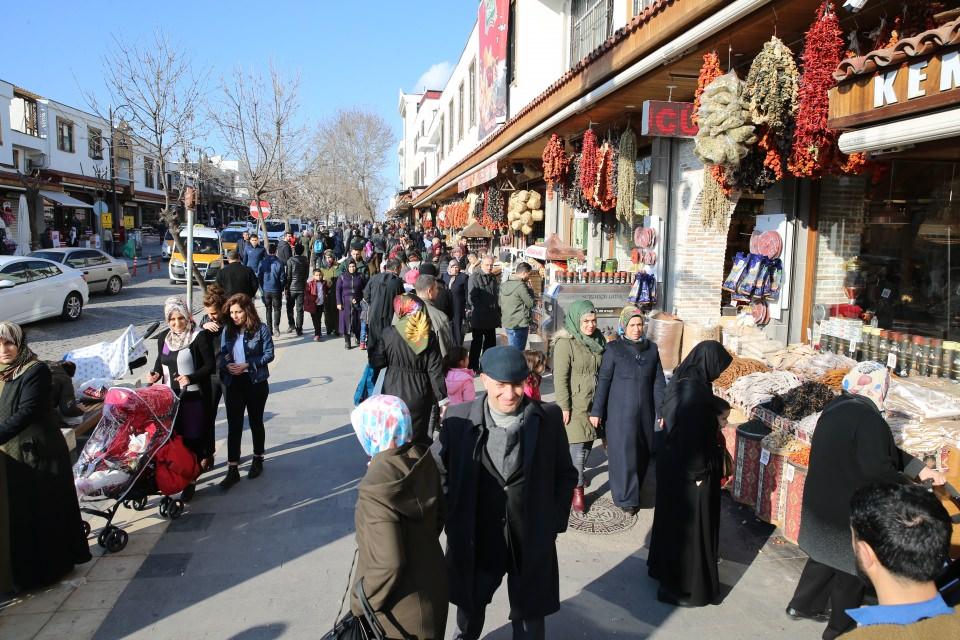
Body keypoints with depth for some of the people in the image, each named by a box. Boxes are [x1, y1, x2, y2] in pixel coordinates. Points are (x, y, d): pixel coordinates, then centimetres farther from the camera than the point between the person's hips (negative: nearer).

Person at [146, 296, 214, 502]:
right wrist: (155, 373, 2)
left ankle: (191, 480, 14)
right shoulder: (163, 337, 7)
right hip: (170, 395, 5)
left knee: (191, 439, 1)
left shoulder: (199, 336, -11)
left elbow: (210, 365, -11)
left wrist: (191, 378, -24)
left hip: (193, 396, -5)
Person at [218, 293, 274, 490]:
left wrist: (247, 365, -18)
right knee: (234, 425, 1)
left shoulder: (260, 329, -8)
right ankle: (232, 470, 6)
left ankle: (258, 459, 34)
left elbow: (269, 354, -9)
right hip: (233, 383, 2)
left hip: (256, 382, -2)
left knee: (255, 422, 14)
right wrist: (226, 365, -15)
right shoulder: (228, 330, 2)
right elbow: (221, 354, 6)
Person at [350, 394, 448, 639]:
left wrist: (361, 604, -13)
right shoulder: (424, 461, -11)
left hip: (402, 606, -6)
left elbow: (387, 564, -28)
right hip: (433, 585, 6)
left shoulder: (377, 488, -32)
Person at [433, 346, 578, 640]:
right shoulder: (459, 418, -11)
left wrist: (556, 522, -4)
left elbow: (565, 474, 1)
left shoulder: (549, 418, -10)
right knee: (470, 607, 26)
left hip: (532, 543, -1)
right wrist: (452, 518, -4)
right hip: (474, 541, 1)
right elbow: (439, 471, 1)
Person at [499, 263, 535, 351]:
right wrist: (529, 289, -2)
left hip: (506, 323, 8)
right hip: (519, 325, -8)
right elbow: (530, 304, -11)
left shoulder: (504, 285, 9)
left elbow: (500, 304, 15)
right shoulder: (521, 286, -17)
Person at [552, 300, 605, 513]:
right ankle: (577, 489, 5)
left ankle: (576, 473, 38)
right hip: (575, 403, -6)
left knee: (589, 440, 15)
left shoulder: (599, 339, 4)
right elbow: (560, 377, -14)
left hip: (595, 401, 6)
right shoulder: (566, 343, -14)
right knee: (578, 445, -6)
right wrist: (564, 407, -15)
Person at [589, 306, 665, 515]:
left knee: (642, 452, 12)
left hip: (645, 411, 4)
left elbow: (658, 381, 5)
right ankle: (626, 497, 9)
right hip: (620, 411, -4)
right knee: (624, 453, -2)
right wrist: (597, 411, -8)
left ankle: (634, 488, 33)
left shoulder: (652, 348, 3)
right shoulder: (614, 349, -8)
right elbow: (603, 381, -7)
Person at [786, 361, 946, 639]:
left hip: (823, 502, 9)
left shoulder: (836, 408, 3)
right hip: (849, 511, -9)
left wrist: (920, 469, 8)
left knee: (827, 555, 27)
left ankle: (803, 604, 42)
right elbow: (878, 468, -29)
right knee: (852, 569, 11)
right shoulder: (868, 419, -26)